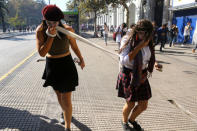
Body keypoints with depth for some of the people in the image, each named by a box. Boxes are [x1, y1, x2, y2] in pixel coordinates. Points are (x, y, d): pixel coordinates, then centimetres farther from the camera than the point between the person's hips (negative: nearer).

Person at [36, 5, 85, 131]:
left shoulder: (67, 29, -18)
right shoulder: (40, 30, -13)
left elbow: (75, 47, -1)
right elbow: (42, 53, -22)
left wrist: (81, 60, 13)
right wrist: (50, 36, -31)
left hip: (66, 65, -3)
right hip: (51, 65, 4)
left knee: (66, 100, -3)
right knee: (59, 93, 24)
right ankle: (66, 113, 54)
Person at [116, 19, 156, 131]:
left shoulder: (148, 44, 0)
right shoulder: (127, 42, -16)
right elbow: (124, 61, -28)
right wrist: (138, 47, -29)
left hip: (142, 76, 5)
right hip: (128, 76, -5)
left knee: (143, 105, 12)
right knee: (130, 104, 7)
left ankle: (132, 119, 44)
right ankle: (124, 122, 41)